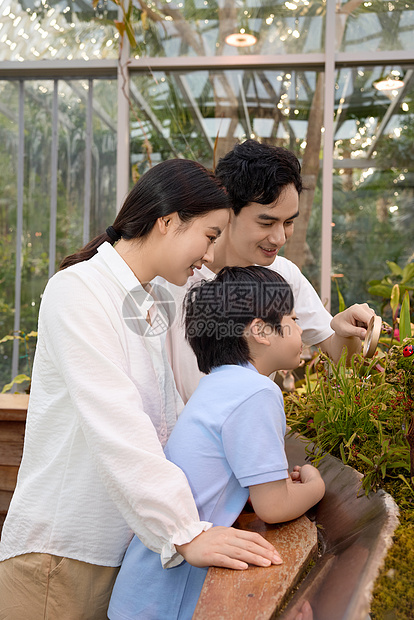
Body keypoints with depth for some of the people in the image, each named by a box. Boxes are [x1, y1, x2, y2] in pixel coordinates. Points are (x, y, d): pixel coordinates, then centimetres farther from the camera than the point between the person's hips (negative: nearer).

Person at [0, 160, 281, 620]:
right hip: (60, 550, -8)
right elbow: (116, 429, -24)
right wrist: (187, 533, -27)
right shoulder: (77, 291, -15)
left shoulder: (149, 310, 13)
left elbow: (169, 419, 12)